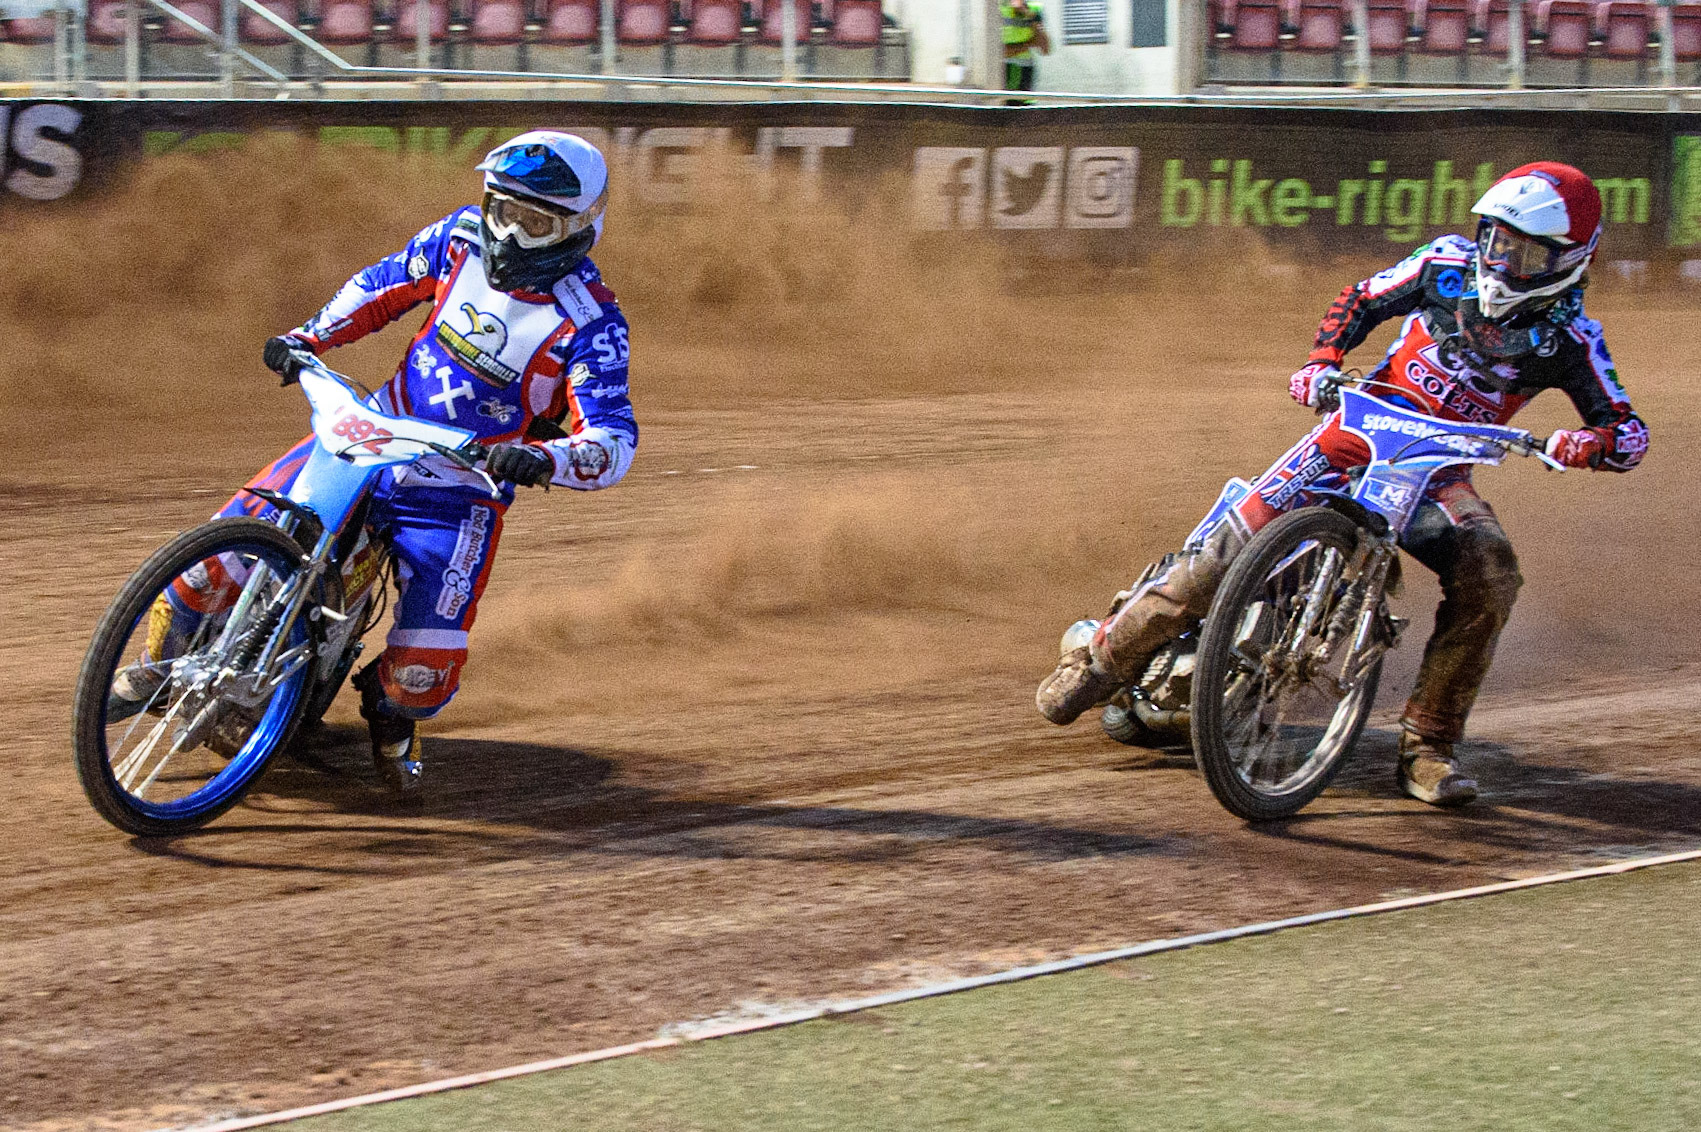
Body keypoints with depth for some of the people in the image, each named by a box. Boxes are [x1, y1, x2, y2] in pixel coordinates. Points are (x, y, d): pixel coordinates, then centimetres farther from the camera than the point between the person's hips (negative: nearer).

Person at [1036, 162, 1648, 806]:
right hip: (1362, 430, 0)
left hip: (1440, 472, 0)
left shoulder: (1568, 337, -7)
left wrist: (1585, 445, -32)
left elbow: (1630, 435, -9)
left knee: (1490, 578, -29)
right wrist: (1322, 361, -9)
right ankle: (1108, 656, 2)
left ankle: (1427, 746, -18)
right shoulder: (1449, 263, -4)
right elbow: (1362, 301, 10)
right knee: (1230, 547, -16)